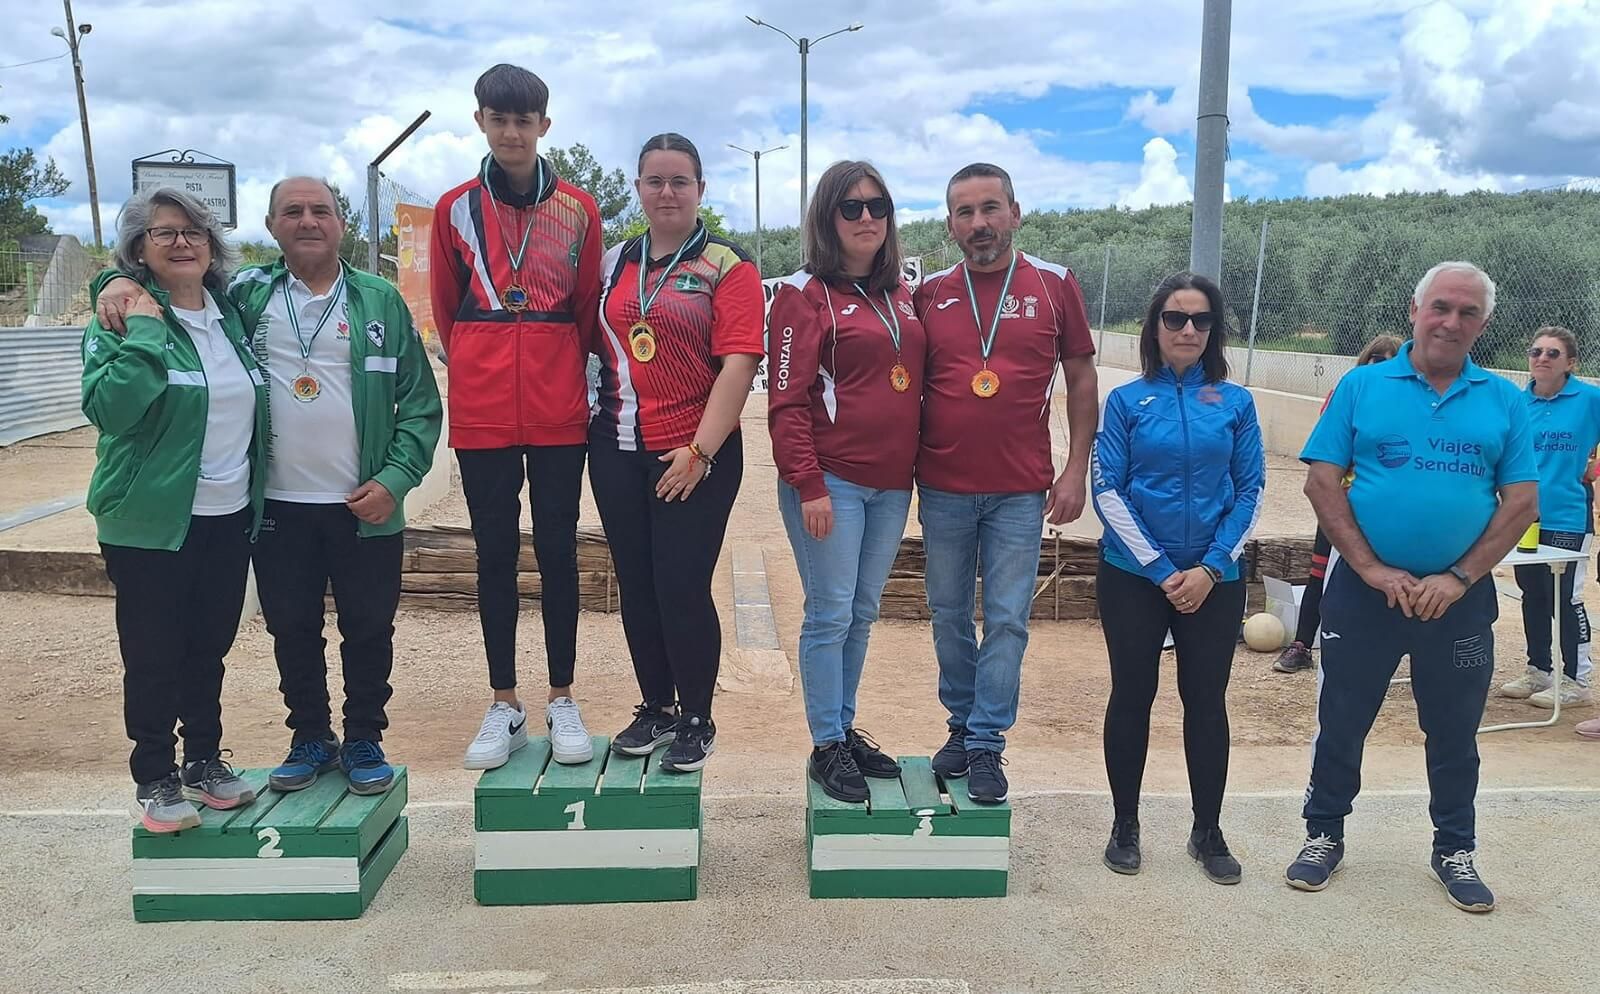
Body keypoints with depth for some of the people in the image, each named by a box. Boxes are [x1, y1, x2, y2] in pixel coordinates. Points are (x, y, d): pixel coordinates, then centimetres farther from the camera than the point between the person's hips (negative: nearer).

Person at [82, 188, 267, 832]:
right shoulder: (124, 319, -7)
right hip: (152, 521, -5)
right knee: (154, 655, 6)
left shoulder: (231, 315, 9)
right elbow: (109, 409, -22)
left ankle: (205, 760, 31)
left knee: (210, 647, 15)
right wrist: (143, 332, -23)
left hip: (229, 517, 5)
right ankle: (155, 779, 20)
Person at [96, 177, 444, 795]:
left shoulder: (381, 301, 3)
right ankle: (310, 739, 29)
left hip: (365, 506, -1)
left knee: (368, 628, 8)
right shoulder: (244, 295, 7)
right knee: (291, 629, 11)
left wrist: (396, 478, -9)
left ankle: (365, 740, 25)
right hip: (278, 507, 2)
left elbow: (420, 400, 1)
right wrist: (123, 280, -4)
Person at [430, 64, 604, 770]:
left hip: (558, 409, -1)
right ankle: (505, 705, 18)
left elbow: (588, 310, 9)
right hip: (480, 412, 1)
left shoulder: (578, 209, 5)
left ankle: (562, 700, 17)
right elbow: (445, 310, 13)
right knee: (494, 555, 6)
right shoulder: (455, 208, 6)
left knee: (557, 551, 5)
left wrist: (565, 376, 8)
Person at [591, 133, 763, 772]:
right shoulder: (614, 264, 12)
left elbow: (738, 364, -11)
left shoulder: (726, 266, -3)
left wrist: (700, 449, -16)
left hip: (695, 455, -5)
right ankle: (655, 708, 28)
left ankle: (697, 721, 16)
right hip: (617, 449, 5)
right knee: (636, 586, 11)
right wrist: (590, 416, 4)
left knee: (682, 587, -3)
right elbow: (595, 344, 17)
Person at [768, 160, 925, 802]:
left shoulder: (902, 295, 14)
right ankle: (827, 747, 13)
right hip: (831, 482, -6)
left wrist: (917, 469, 12)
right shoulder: (806, 292, -4)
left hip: (891, 483, 6)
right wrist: (808, 485, -16)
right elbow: (787, 400, -10)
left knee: (863, 613, 13)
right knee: (831, 614, 0)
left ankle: (845, 728, 27)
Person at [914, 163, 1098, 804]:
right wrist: (907, 470, 5)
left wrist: (1077, 471, -2)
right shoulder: (930, 295, 4)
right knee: (949, 616, 12)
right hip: (943, 488, 2)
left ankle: (986, 745, 15)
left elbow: (1081, 379, 4)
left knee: (1007, 620, 3)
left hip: (1020, 492, -2)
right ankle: (962, 726, 30)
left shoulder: (1054, 285, 1)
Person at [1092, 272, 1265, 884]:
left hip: (1214, 579, 1)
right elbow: (1107, 491, -5)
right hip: (1133, 575, -1)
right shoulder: (1127, 400, -1)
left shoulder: (1235, 403, 3)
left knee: (1207, 700, 8)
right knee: (1132, 695, 7)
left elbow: (1251, 492, 2)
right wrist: (1161, 570, -10)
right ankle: (1125, 826, 23)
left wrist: (1210, 568, -8)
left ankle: (1208, 832, 25)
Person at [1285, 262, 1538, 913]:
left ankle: (1455, 849, 32)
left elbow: (1522, 502, 1)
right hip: (1364, 587, -1)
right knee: (1342, 719, 9)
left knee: (1455, 730, 14)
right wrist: (1371, 568, -12)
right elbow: (1322, 481, -5)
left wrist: (1458, 578, -9)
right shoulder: (1362, 386, 0)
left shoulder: (1503, 401, 4)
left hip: (1460, 595, 2)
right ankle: (1324, 835, 26)